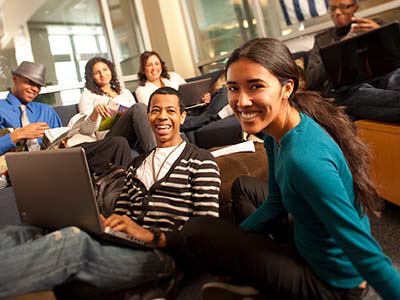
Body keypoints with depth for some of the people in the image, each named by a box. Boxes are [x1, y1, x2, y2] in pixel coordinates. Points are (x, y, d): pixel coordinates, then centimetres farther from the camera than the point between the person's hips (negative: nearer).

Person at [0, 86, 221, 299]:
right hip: (123, 247, 6)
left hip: (163, 255, -5)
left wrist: (151, 235, -19)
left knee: (73, 240, -36)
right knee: (19, 234, -21)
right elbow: (119, 216, 19)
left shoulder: (201, 162, 6)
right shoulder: (137, 164, 27)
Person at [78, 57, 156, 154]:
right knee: (139, 108, -30)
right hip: (109, 136, -3)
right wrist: (95, 113, -16)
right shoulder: (88, 95, 17)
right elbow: (85, 130, 5)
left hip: (135, 136, 4)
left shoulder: (125, 92, 30)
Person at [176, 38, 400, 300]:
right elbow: (277, 202, 5)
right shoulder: (275, 131, -7)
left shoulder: (304, 159, -35)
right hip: (309, 248, 8)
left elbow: (367, 254, -29)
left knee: (196, 232, -12)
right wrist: (229, 242, 3)